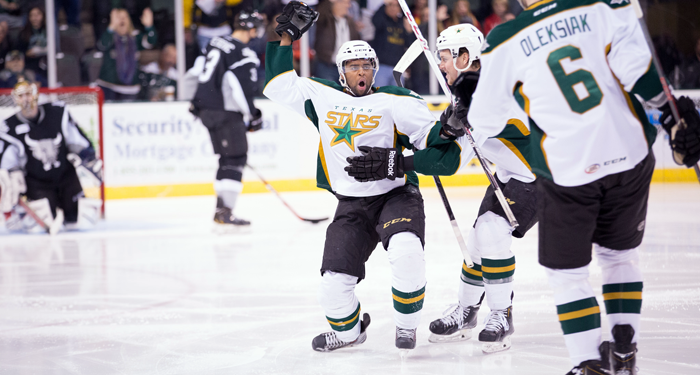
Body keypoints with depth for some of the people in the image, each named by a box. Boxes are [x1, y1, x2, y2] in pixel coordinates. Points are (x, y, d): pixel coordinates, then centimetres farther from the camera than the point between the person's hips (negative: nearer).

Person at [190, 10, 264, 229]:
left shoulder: (216, 44, 12)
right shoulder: (245, 56, -15)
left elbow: (200, 72, 20)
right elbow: (242, 90, -18)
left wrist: (197, 103, 27)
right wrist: (252, 116, -7)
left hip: (207, 110, 9)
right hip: (226, 113, -9)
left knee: (227, 159, 17)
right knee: (235, 159, -5)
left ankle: (221, 209, 20)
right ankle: (225, 213, -11)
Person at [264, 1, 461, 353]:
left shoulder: (395, 101, -7)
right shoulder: (321, 96, 5)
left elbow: (430, 136, -10)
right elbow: (279, 86, 12)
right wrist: (286, 36, 10)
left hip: (396, 195, -3)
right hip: (351, 205, 3)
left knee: (406, 252, -33)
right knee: (333, 284, -6)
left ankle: (406, 326, -9)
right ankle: (347, 330, 29)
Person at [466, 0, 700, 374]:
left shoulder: (505, 41, -1)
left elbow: (486, 119, 8)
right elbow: (637, 66, -14)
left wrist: (463, 120, 29)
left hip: (567, 170, -2)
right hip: (630, 155, 2)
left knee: (566, 270, 12)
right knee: (620, 254, 22)